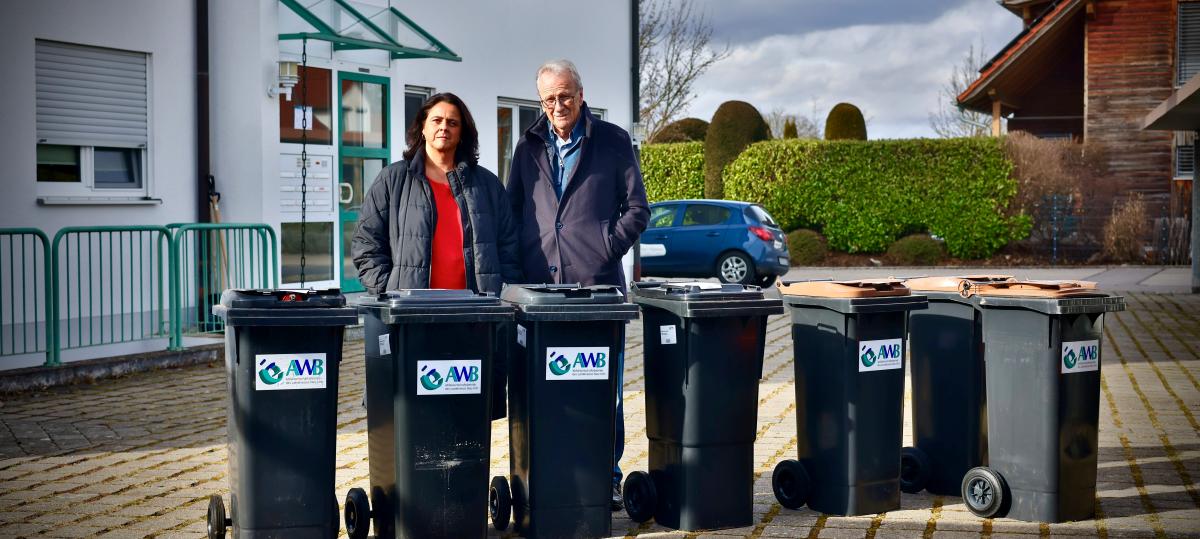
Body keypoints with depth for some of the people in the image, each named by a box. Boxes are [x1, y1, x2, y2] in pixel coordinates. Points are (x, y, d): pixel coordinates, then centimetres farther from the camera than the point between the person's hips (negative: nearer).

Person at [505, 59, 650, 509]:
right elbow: (512, 212, 17)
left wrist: (606, 250, -6)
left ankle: (607, 477, 12)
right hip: (541, 287, 3)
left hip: (597, 285, -2)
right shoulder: (529, 147, 14)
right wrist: (521, 269, 4)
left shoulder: (613, 142, 5)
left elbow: (637, 209, 5)